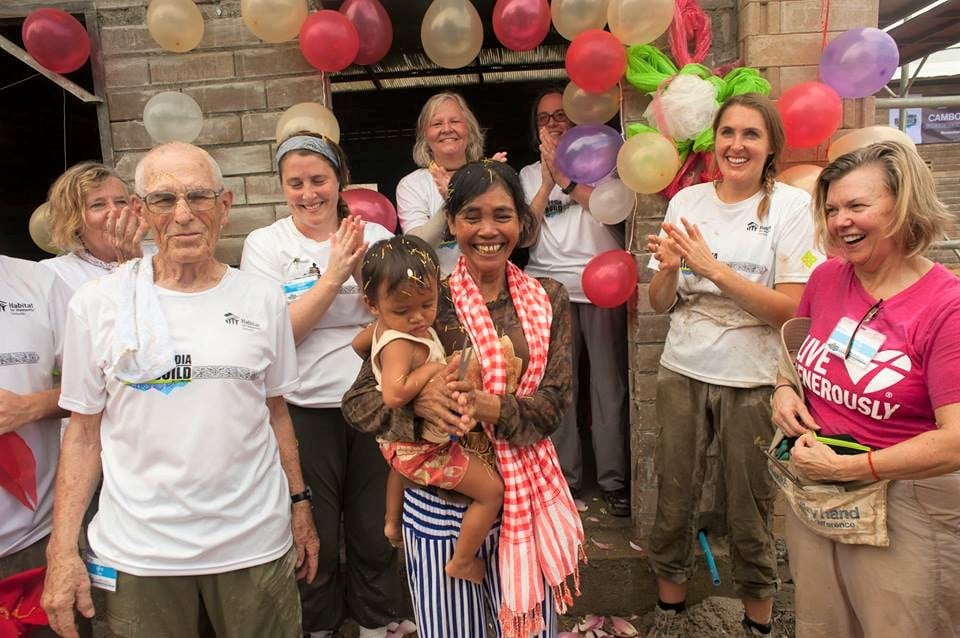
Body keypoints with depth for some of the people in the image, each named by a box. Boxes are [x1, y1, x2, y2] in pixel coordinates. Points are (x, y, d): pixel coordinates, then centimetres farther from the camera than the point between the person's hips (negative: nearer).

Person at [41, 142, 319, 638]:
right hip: (137, 552, 0)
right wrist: (62, 549, -3)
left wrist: (300, 503, 7)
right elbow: (84, 432, 1)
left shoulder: (263, 300, 0)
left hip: (256, 542, 1)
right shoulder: (96, 304, -4)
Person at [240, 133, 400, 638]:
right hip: (306, 410, -1)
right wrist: (333, 277, -20)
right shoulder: (266, 245, -3)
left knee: (375, 529, 15)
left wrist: (362, 271, -19)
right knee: (314, 536, 12)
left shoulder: (376, 237, 1)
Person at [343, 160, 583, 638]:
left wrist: (487, 407, -23)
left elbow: (554, 403, -5)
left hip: (526, 493, 3)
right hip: (440, 502, -2)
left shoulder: (547, 300, 1)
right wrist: (420, 401, -28)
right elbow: (357, 403, -8)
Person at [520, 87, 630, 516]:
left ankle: (613, 480, 8)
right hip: (549, 287, 2)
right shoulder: (530, 174, 18)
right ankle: (564, 478, 12)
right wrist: (549, 180, -2)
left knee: (609, 385, -2)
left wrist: (566, 177, -9)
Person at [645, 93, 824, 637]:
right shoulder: (687, 201, 4)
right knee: (674, 501, 11)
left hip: (753, 381, -3)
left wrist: (714, 269, -22)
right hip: (682, 372, 3)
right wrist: (668, 267, -16)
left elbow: (791, 309, -13)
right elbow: (661, 304, 5)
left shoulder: (792, 205, -6)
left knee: (750, 513, 9)